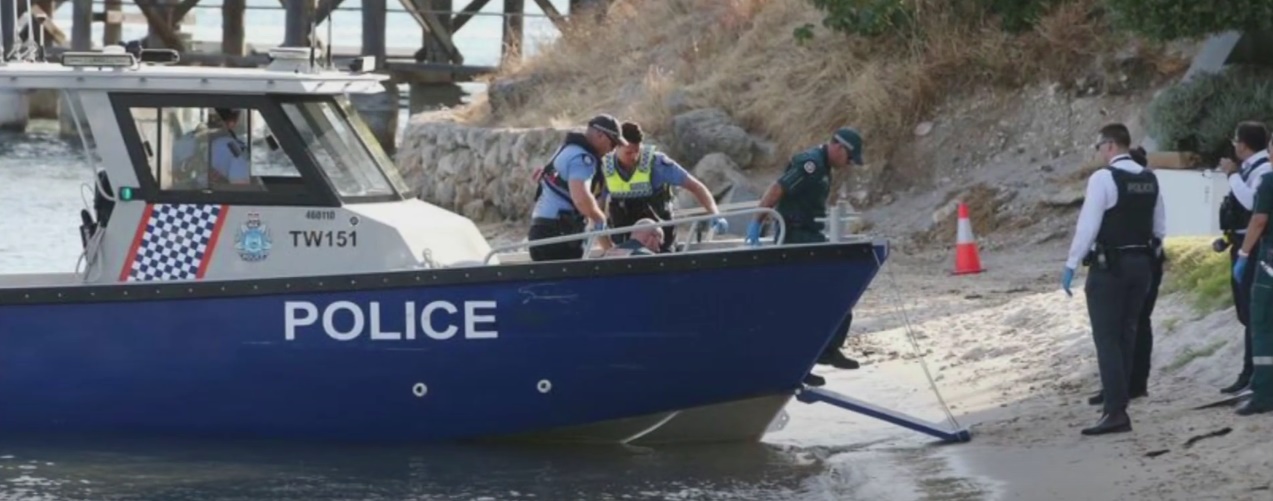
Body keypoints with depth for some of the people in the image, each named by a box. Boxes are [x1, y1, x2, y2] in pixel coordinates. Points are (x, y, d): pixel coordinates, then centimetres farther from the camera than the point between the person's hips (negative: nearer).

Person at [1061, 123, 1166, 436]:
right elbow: (1160, 228, 12)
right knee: (1126, 336, 14)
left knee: (1107, 339, -6)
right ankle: (1116, 403, 19)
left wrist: (1071, 266, -12)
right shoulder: (1149, 179, 8)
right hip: (1142, 264, 7)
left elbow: (1088, 226, -17)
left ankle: (1116, 412, -12)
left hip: (1109, 266, -7)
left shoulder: (1103, 178, -14)